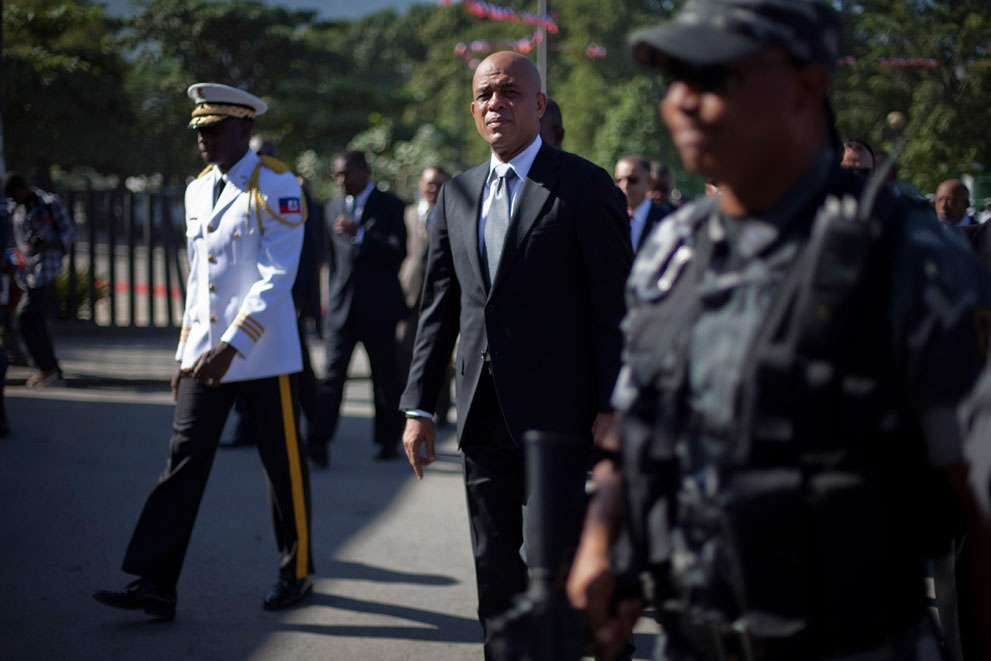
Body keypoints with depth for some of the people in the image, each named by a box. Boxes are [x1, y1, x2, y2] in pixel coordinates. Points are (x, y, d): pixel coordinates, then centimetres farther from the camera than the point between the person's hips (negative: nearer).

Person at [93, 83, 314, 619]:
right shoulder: (197, 191, 13)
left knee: (283, 467, 6)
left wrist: (232, 345, -24)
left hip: (264, 356, -6)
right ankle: (154, 586, -2)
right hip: (204, 355, 6)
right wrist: (186, 351, 16)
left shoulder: (276, 187, -10)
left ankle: (297, 572, 23)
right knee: (182, 464, 0)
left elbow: (277, 277, -17)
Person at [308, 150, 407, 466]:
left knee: (385, 375, 5)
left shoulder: (389, 205, -1)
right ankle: (318, 440, -16)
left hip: (378, 308, -3)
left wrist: (359, 235, -24)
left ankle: (389, 439, 18)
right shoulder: (333, 208, 13)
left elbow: (398, 251, -15)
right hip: (342, 306, 3)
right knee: (333, 372, -8)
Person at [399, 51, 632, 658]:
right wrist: (420, 406, 9)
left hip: (555, 412, -6)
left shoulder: (584, 187, -4)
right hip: (484, 416, 6)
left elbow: (616, 305, -7)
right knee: (495, 568, 12)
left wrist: (612, 407, -13)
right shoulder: (457, 195, 13)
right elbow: (439, 306, 15)